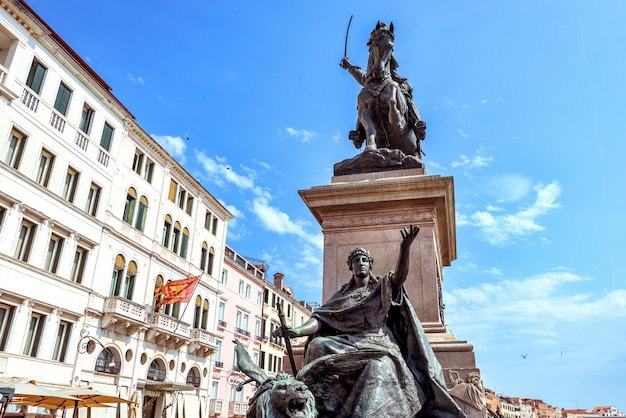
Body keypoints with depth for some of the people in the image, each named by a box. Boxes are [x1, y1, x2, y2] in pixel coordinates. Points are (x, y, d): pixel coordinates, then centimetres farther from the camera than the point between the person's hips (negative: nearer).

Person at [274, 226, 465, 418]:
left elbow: (400, 275, -5)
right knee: (318, 344, -27)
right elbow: (321, 318, 10)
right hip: (347, 343, 2)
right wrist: (297, 330, -12)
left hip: (378, 344, -2)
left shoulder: (382, 288, 17)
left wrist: (406, 246, -25)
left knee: (379, 366, -36)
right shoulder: (341, 295, 22)